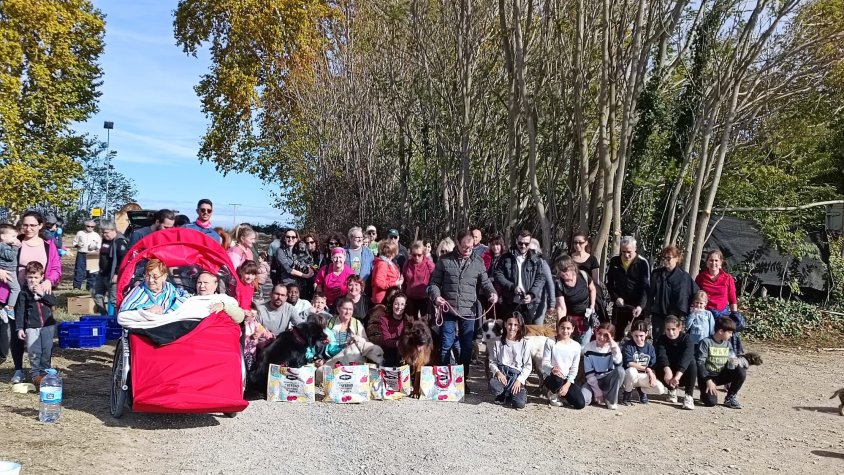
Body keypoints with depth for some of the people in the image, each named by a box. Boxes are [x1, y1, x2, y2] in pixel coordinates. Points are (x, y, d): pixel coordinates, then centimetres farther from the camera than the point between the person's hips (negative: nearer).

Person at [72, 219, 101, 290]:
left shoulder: (96, 235, 9)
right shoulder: (80, 233, 9)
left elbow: (99, 245, 9)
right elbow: (74, 243, 12)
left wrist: (95, 247, -11)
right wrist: (77, 245, -10)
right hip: (81, 254, 0)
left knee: (91, 272, 2)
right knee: (78, 271, -3)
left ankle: (90, 286, 11)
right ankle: (76, 286, 3)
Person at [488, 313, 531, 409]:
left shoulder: (524, 344, 2)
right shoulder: (498, 342, 5)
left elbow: (528, 366, 2)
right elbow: (492, 362, 7)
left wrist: (519, 380, -11)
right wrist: (497, 372, -13)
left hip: (516, 374, -1)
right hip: (501, 372, 1)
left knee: (520, 404, -24)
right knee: (493, 386, -36)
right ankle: (505, 395, 1)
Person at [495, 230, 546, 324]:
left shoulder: (536, 260, 8)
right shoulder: (507, 258, 6)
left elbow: (540, 278, 3)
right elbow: (498, 275, 1)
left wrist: (532, 294, -12)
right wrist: (512, 287, -12)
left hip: (528, 303, 1)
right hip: (510, 302, 0)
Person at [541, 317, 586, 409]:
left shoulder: (576, 346, 2)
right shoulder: (551, 342, -7)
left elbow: (574, 369, 2)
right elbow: (545, 363, -10)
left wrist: (567, 384, -12)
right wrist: (552, 369, -34)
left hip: (567, 379, 3)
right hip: (550, 377, -3)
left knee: (580, 404, -14)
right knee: (558, 379, -40)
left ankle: (560, 392, 17)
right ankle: (552, 394, -2)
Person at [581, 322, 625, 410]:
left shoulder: (614, 347, -8)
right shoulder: (589, 347, -10)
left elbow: (618, 363, -31)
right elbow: (589, 374, -10)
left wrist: (612, 343, -32)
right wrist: (598, 392, -15)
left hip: (608, 380, 2)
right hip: (593, 381, -1)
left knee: (620, 370, -31)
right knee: (582, 400, -31)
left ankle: (611, 399, -12)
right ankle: (597, 396, 4)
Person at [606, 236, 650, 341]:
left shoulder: (643, 263, -8)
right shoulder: (614, 261, 2)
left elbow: (645, 287, -12)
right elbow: (609, 282, 10)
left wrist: (640, 306, -25)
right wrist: (616, 298, -5)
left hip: (638, 306, -3)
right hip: (619, 305, 3)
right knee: (616, 335, 9)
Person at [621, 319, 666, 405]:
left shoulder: (650, 347, 2)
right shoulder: (628, 346, -11)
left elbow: (653, 366, 0)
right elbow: (629, 363, -22)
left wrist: (653, 376, -20)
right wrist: (646, 369, -25)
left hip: (643, 377, 3)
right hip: (629, 376, -3)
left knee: (660, 389, -22)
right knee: (631, 371, -40)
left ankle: (641, 389, 13)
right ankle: (627, 394, -10)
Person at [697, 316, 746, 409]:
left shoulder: (727, 344, 6)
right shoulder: (706, 342, -12)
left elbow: (730, 363, 12)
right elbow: (700, 363, -17)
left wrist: (734, 363, -11)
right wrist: (708, 380, -24)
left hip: (721, 376, 6)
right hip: (707, 376, -5)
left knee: (741, 372, -20)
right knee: (711, 402, -27)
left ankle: (730, 398, -2)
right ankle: (706, 392, 10)